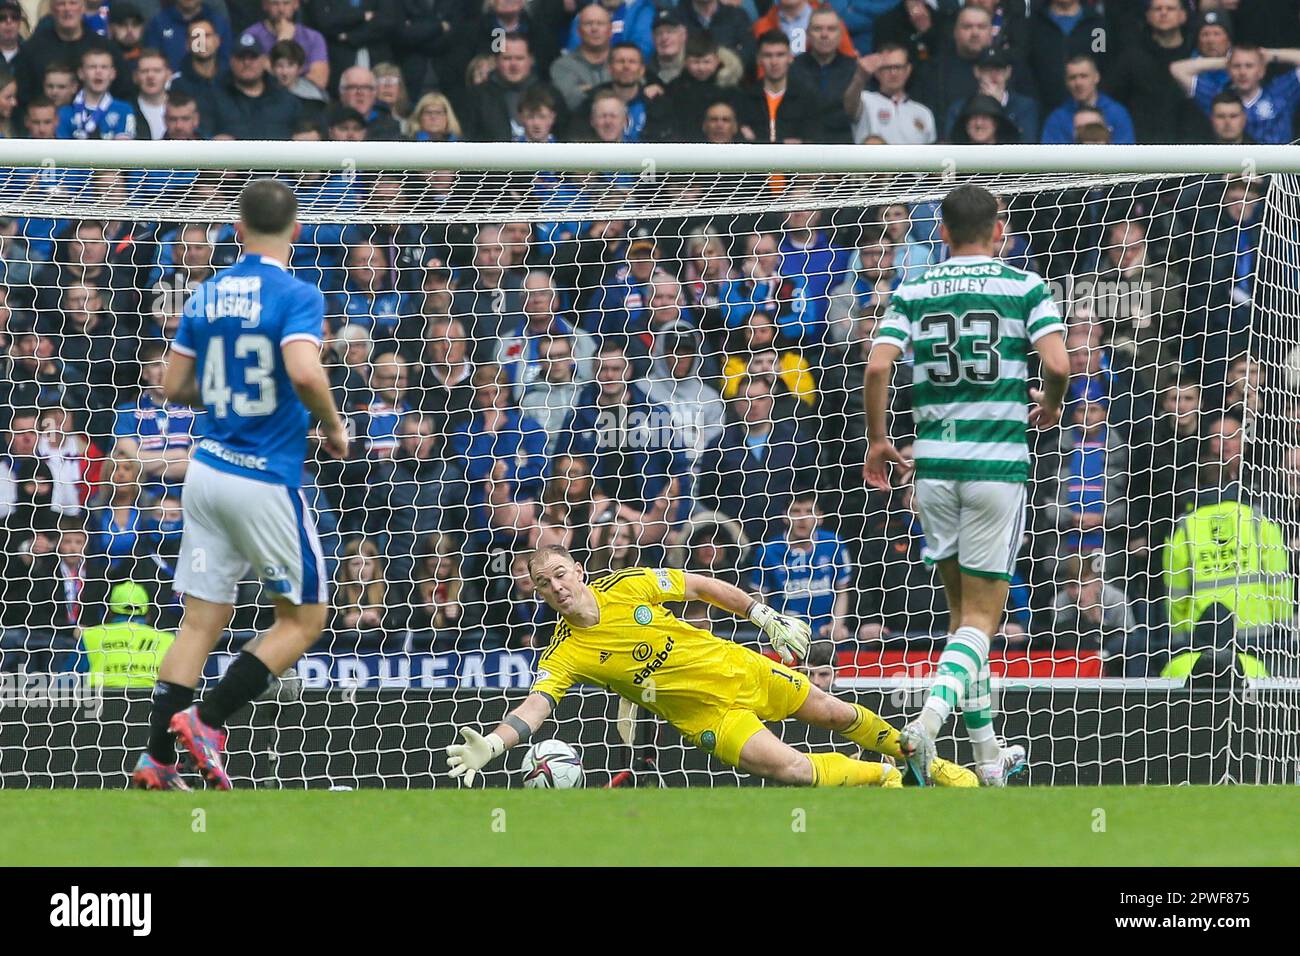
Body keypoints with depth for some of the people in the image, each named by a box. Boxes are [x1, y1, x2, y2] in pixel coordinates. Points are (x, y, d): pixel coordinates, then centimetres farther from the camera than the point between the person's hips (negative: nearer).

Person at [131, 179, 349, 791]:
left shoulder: (207, 296, 7)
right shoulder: (296, 296, -12)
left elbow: (173, 385, 12)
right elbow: (305, 372, -28)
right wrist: (333, 425, -10)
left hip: (207, 473, 6)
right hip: (268, 481, -6)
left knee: (201, 621, 8)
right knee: (304, 619, 8)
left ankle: (156, 760, 0)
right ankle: (207, 721, -6)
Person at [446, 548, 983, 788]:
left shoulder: (627, 586, -13)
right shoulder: (564, 657, -17)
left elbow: (702, 586, 0)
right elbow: (533, 709, -27)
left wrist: (764, 617, 2)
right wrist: (490, 746, -46)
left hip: (734, 667, 2)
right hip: (703, 713, -2)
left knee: (833, 712, 12)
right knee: (793, 769, -19)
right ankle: (882, 778, 10)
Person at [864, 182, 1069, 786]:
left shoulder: (913, 293, 6)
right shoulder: (1025, 287, 0)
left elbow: (877, 366, -6)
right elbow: (1058, 365, -11)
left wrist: (877, 439, 8)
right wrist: (1050, 406, 11)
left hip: (934, 463, 3)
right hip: (998, 461, -3)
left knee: (962, 609, 15)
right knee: (982, 617, -1)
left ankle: (987, 753, 17)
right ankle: (930, 717, -27)